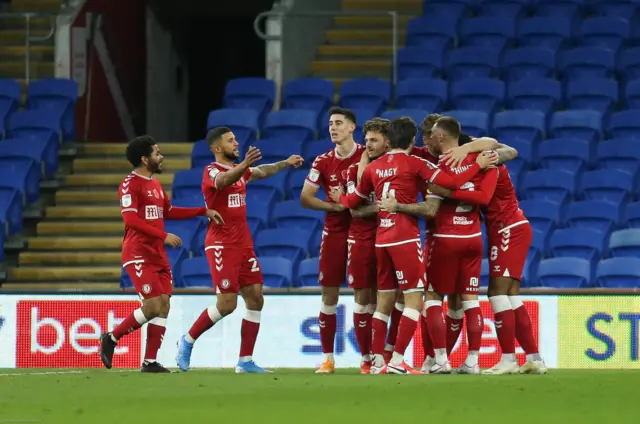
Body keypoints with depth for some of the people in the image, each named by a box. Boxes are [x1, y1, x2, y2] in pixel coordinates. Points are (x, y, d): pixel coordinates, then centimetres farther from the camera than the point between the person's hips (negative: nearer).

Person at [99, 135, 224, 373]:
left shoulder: (155, 184, 17)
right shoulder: (130, 185, -11)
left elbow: (168, 211, 29)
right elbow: (130, 220, -21)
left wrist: (204, 212, 24)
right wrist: (163, 236, -23)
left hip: (158, 255, 9)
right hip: (138, 254, -9)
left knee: (163, 306, 2)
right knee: (153, 305, -15)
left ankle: (150, 362, 5)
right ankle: (111, 338, 2)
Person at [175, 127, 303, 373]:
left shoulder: (239, 170, 16)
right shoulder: (212, 172, -12)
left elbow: (262, 172, 8)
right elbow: (224, 180, -34)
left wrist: (285, 164, -4)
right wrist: (245, 165, -52)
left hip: (244, 244, 8)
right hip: (221, 246, -8)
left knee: (255, 300, 2)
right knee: (227, 304, -10)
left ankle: (245, 361, 6)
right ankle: (187, 341, 10)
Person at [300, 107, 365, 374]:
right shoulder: (324, 161, 4)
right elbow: (305, 198, 3)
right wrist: (335, 206, -10)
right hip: (334, 233, 2)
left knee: (364, 294, -2)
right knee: (329, 295, 2)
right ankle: (327, 358, 7)